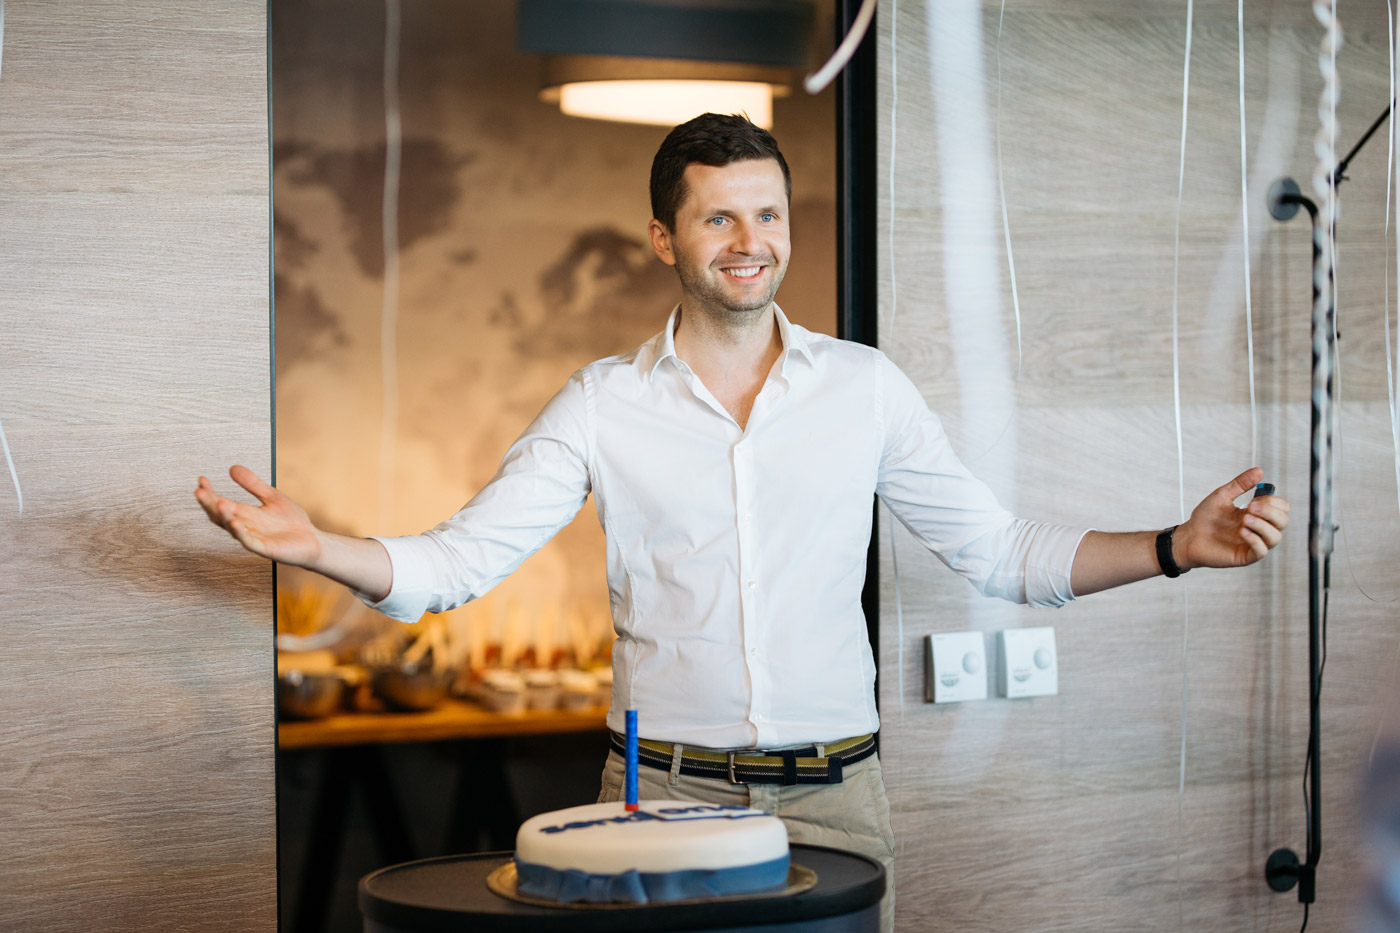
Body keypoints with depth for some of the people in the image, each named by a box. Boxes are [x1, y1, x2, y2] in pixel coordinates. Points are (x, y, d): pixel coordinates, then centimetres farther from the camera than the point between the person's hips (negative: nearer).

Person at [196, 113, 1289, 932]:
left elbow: (1001, 551, 8)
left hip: (833, 793, 1)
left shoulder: (866, 386, 5)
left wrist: (1175, 547, -4)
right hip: (664, 790, -1)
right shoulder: (603, 404, 2)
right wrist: (320, 547, -20)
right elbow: (459, 561, -2)